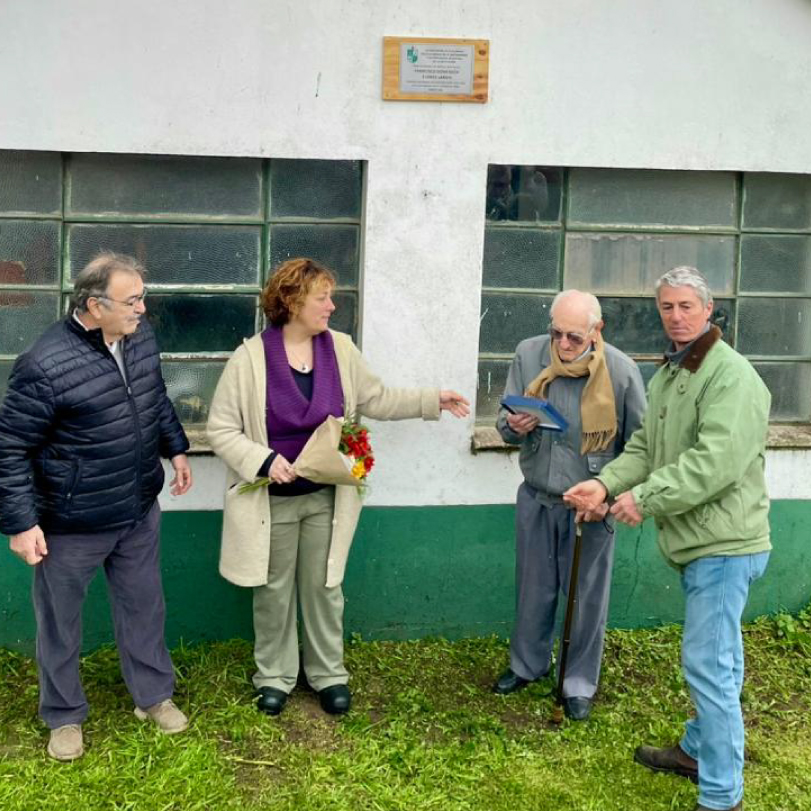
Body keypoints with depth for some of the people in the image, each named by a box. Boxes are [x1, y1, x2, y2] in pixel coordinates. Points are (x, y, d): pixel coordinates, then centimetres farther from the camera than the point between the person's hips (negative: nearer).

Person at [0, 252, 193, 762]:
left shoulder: (141, 336, -4)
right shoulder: (46, 366, -25)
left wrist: (176, 448, 17)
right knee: (61, 622, 13)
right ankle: (64, 717, 34)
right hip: (71, 525, -6)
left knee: (144, 605, 19)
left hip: (138, 511, 6)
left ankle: (153, 695, 40)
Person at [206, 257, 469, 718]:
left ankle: (329, 673, 28)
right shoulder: (250, 358, -13)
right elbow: (222, 429, -10)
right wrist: (263, 460, -23)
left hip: (326, 497, 3)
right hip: (272, 500, -2)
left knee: (323, 587, 12)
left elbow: (375, 401, 9)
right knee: (274, 590, 11)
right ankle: (274, 675, 28)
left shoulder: (341, 349, -2)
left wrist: (433, 401, 2)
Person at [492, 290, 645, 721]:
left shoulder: (621, 370, -16)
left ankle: (579, 683, 27)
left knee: (588, 596, 9)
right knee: (533, 588, 17)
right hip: (537, 498, 3)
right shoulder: (528, 354, -8)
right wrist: (514, 426, -21)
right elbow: (505, 418, 3)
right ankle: (528, 663, 39)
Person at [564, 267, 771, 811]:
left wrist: (647, 498, -23)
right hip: (695, 541, 9)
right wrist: (607, 484, -6)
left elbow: (717, 461, -27)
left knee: (709, 663, -8)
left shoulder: (731, 376, -17)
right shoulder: (666, 376, 14)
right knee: (713, 658, 23)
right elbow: (645, 448, 12)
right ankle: (698, 751, 38)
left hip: (723, 543, -9)